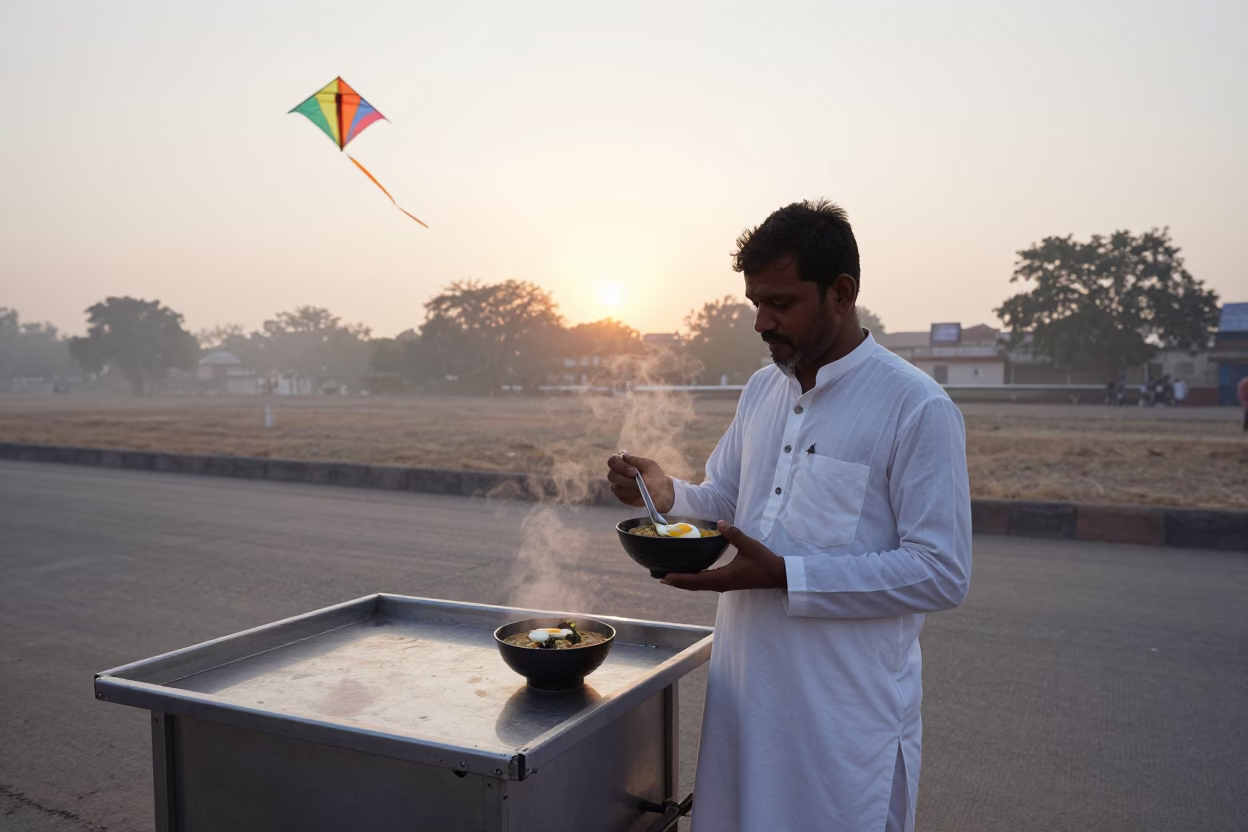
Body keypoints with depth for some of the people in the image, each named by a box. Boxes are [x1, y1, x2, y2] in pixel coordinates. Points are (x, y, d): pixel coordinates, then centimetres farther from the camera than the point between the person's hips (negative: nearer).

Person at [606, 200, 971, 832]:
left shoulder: (917, 407, -15)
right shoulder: (761, 390, 7)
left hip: (848, 712, -6)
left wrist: (784, 576, -24)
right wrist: (666, 494, -5)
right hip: (745, 689, 6)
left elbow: (942, 573, -18)